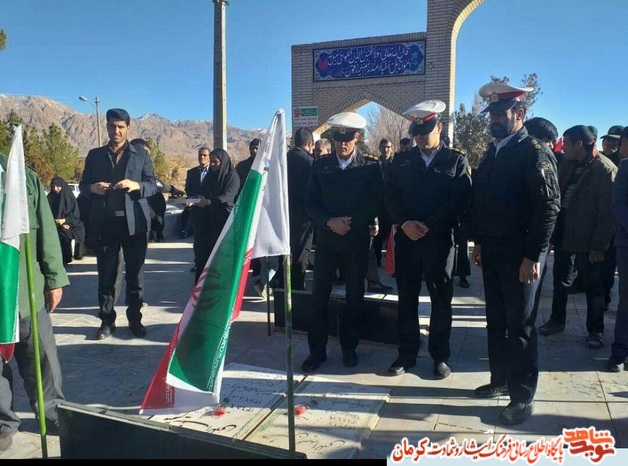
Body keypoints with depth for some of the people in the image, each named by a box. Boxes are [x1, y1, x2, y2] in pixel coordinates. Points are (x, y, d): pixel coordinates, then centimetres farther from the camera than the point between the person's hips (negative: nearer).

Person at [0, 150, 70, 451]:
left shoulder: (25, 176, 5)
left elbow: (45, 230, 4)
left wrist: (54, 279, 1)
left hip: (27, 286, 1)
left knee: (41, 354, 11)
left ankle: (52, 412, 27)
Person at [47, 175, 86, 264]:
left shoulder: (70, 197, 4)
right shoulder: (50, 198, 9)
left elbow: (76, 215, 0)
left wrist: (64, 220, -17)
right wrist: (58, 223, -12)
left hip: (70, 225, -1)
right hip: (56, 227, 1)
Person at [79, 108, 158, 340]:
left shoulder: (141, 155, 5)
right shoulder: (95, 155, 10)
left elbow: (153, 186, 1)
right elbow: (83, 186, 10)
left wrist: (136, 185, -19)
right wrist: (93, 187, -13)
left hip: (134, 222, -1)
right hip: (104, 223, 1)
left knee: (135, 275, 5)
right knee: (106, 275, 6)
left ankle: (135, 319, 16)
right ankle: (107, 320, 16)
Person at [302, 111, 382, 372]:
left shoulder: (370, 167, 0)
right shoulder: (320, 166, 5)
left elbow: (375, 204, -5)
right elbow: (311, 203, 1)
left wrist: (351, 223, -15)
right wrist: (330, 222, -15)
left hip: (356, 240, -1)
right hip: (326, 238, 1)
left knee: (354, 296, 8)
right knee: (319, 295, 3)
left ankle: (349, 347, 24)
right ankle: (317, 350, 14)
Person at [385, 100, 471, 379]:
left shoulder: (456, 161, 4)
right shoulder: (401, 161, 12)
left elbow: (460, 201, -6)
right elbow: (391, 198, 6)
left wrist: (428, 226, -14)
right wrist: (405, 223, -12)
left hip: (440, 240, -2)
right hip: (406, 239, 2)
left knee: (441, 299, 6)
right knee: (406, 298, 7)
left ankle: (440, 356, 19)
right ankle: (407, 353, 19)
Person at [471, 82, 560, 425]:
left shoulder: (534, 152, -10)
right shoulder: (492, 153, 13)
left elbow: (549, 206, -16)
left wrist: (533, 255, -19)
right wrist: (479, 242, 12)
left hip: (520, 254, -7)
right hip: (492, 252, 7)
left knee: (520, 326, 1)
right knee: (496, 321, 15)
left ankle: (522, 397, 14)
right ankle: (501, 380, 31)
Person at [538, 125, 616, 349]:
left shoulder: (605, 169, -13)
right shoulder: (567, 166, 7)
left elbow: (607, 212, -15)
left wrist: (599, 245, -16)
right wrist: (552, 232, 4)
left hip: (587, 240, -6)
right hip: (563, 235, 6)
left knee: (593, 285, 8)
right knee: (560, 280, 16)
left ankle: (595, 330, 21)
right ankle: (557, 320, 32)